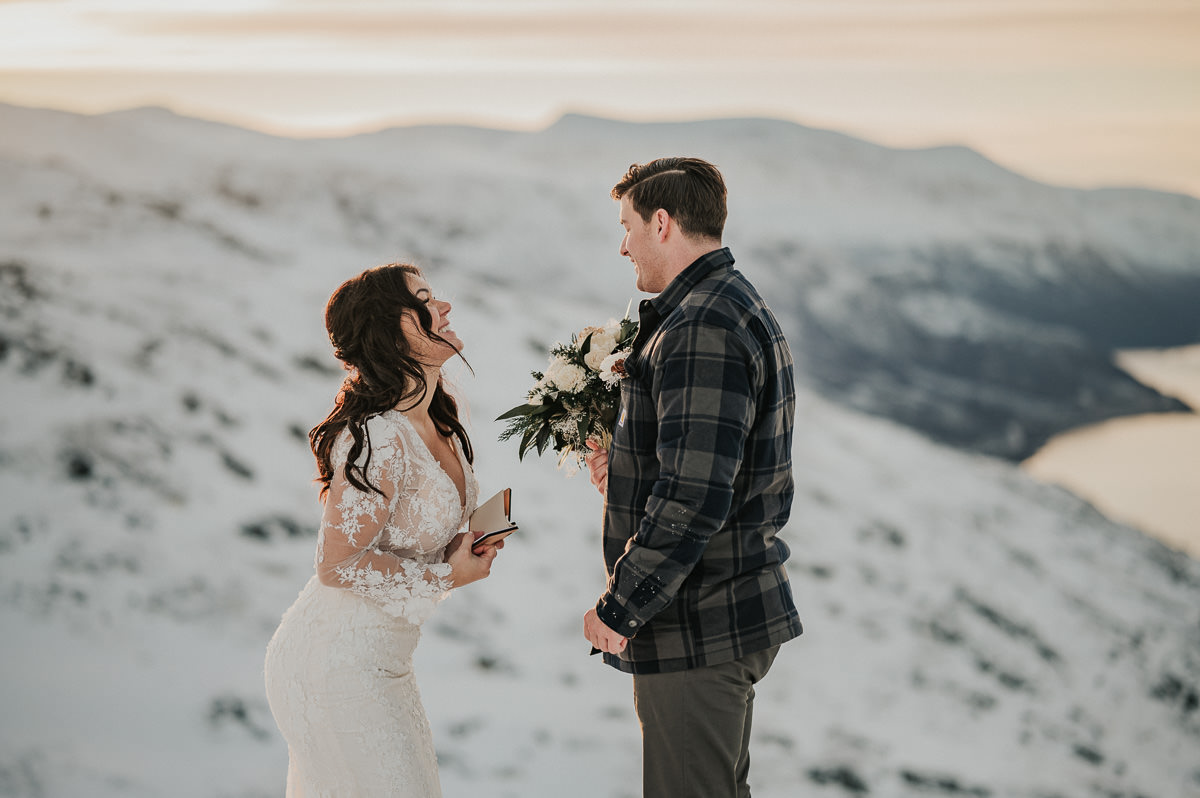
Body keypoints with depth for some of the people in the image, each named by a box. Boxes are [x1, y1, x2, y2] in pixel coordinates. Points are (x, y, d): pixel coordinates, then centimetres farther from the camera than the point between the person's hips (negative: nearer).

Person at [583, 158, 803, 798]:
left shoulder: (702, 330, -21)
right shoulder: (743, 309, 14)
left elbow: (693, 497, -27)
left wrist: (618, 608, -19)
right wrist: (626, 470, 9)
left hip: (697, 628, -11)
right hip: (738, 609, 11)